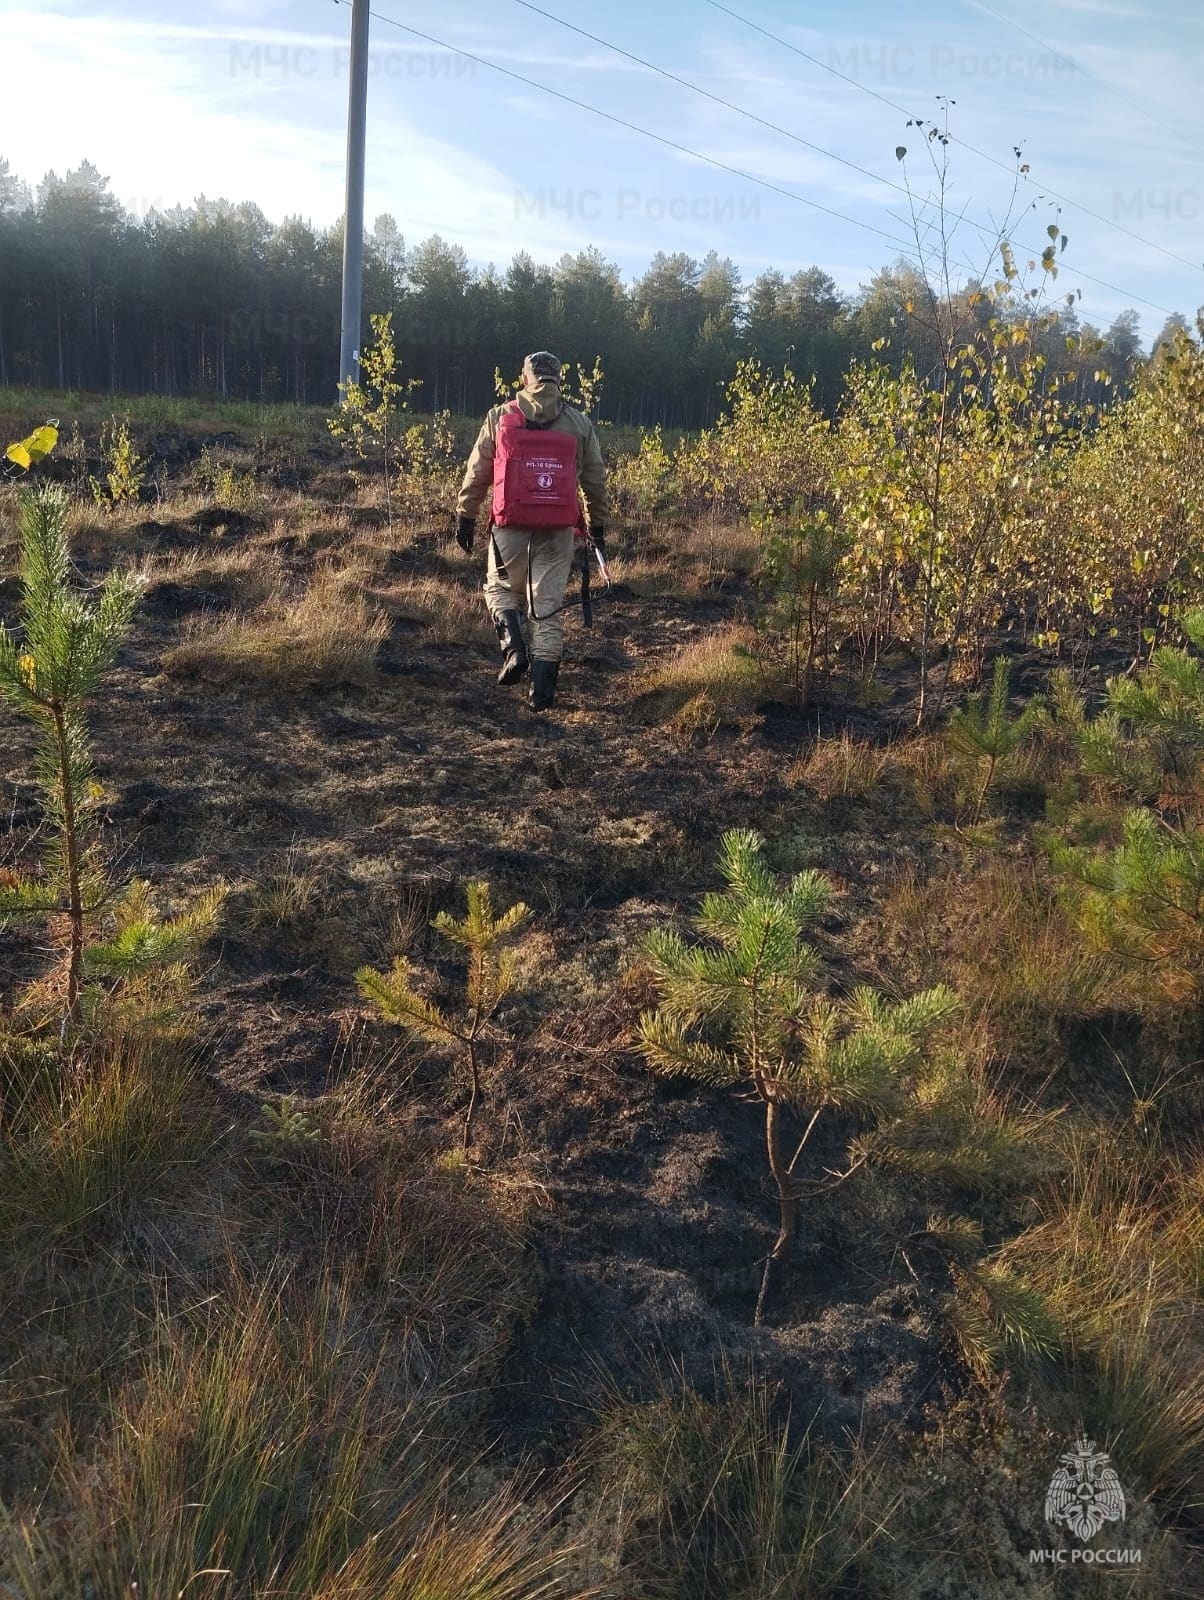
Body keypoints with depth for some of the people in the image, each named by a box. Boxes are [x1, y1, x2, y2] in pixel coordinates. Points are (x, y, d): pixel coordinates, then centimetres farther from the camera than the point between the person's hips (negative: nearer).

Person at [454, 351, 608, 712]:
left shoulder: (501, 417, 3)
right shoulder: (579, 423, 8)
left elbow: (477, 473, 5)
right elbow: (595, 479, 13)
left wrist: (465, 517, 13)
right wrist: (597, 524, 23)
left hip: (511, 525, -1)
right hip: (557, 530, 1)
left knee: (502, 588, 20)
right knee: (548, 607, 6)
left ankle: (514, 649, -3)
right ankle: (542, 690, 3)